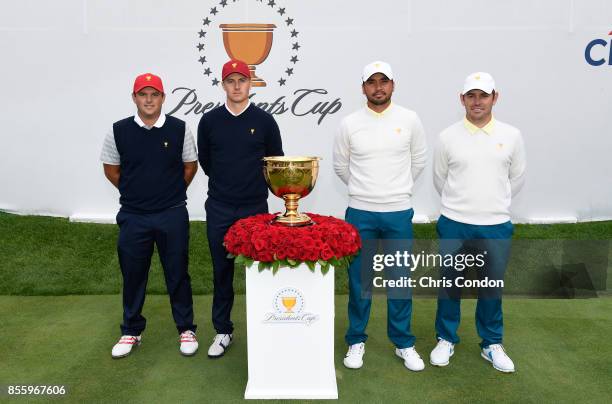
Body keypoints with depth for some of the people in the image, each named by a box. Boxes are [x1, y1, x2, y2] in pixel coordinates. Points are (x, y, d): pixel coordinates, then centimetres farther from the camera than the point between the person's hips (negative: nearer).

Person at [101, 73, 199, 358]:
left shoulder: (179, 129, -3)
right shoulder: (119, 131, -2)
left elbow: (190, 166, 7)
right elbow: (111, 169, 10)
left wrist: (171, 194, 7)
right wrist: (134, 193, 10)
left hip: (173, 216, -1)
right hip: (133, 217, 1)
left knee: (178, 274, 8)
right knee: (133, 275, 12)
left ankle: (186, 329, 23)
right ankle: (132, 331, 30)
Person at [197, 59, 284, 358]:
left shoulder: (264, 121, 0)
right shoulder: (209, 121, 3)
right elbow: (205, 161, 12)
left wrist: (253, 186, 9)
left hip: (255, 208, -1)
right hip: (219, 210, 1)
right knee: (222, 271, 9)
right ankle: (223, 331, 24)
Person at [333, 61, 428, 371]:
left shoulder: (409, 120, -1)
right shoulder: (350, 124, -2)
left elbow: (418, 160, 10)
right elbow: (340, 166, 9)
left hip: (399, 213, 1)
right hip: (360, 214, 0)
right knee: (359, 280, 8)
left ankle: (404, 343, 26)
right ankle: (356, 341, 25)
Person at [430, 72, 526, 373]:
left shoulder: (511, 136, 1)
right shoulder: (448, 137, -2)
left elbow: (516, 179, 11)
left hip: (496, 226, 1)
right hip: (453, 224, 0)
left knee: (492, 288, 13)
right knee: (449, 284, 10)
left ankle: (492, 344, 32)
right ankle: (446, 339, 29)